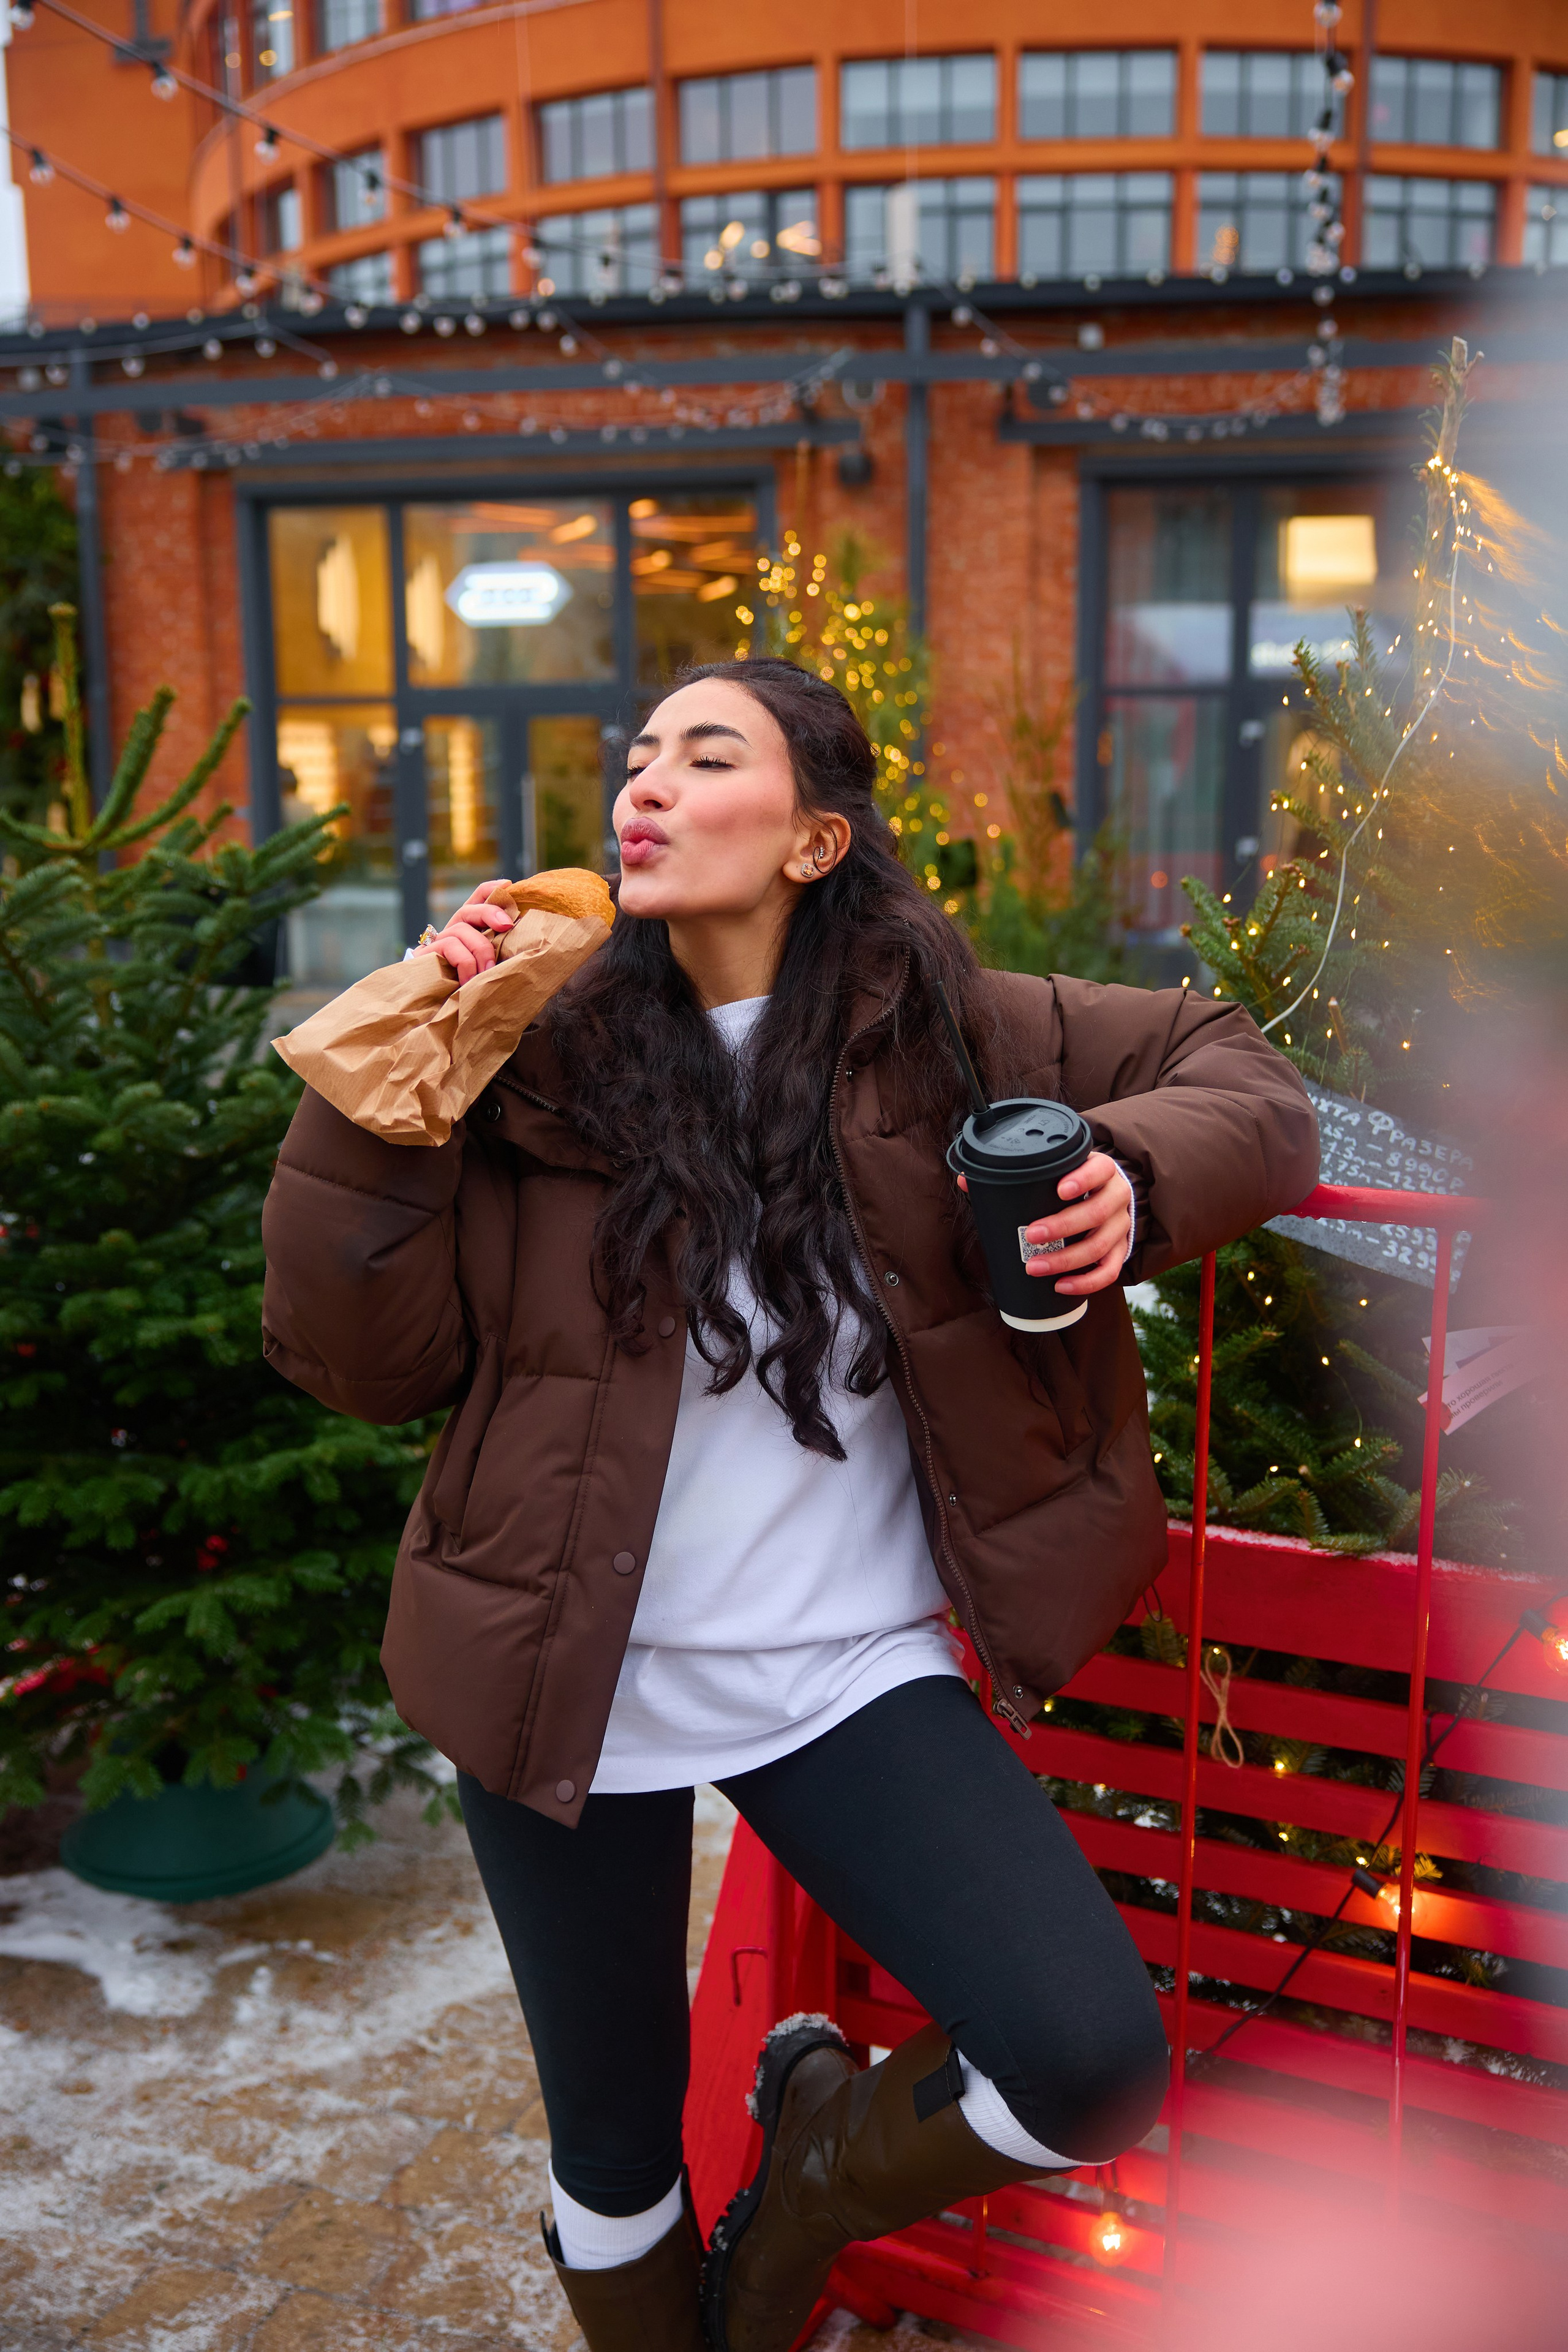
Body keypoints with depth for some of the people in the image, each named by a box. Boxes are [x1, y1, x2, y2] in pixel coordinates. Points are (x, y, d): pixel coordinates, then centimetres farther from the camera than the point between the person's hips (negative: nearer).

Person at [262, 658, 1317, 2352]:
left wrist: (1133, 1175, -16)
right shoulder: (544, 1052, -4)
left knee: (1095, 2073, -14)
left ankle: (822, 2157, 19)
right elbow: (364, 1359, -5)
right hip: (572, 1681, 1)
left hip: (850, 1668, 0)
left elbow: (1237, 1077, 5)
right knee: (613, 2152, 16)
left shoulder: (930, 1030, -3)